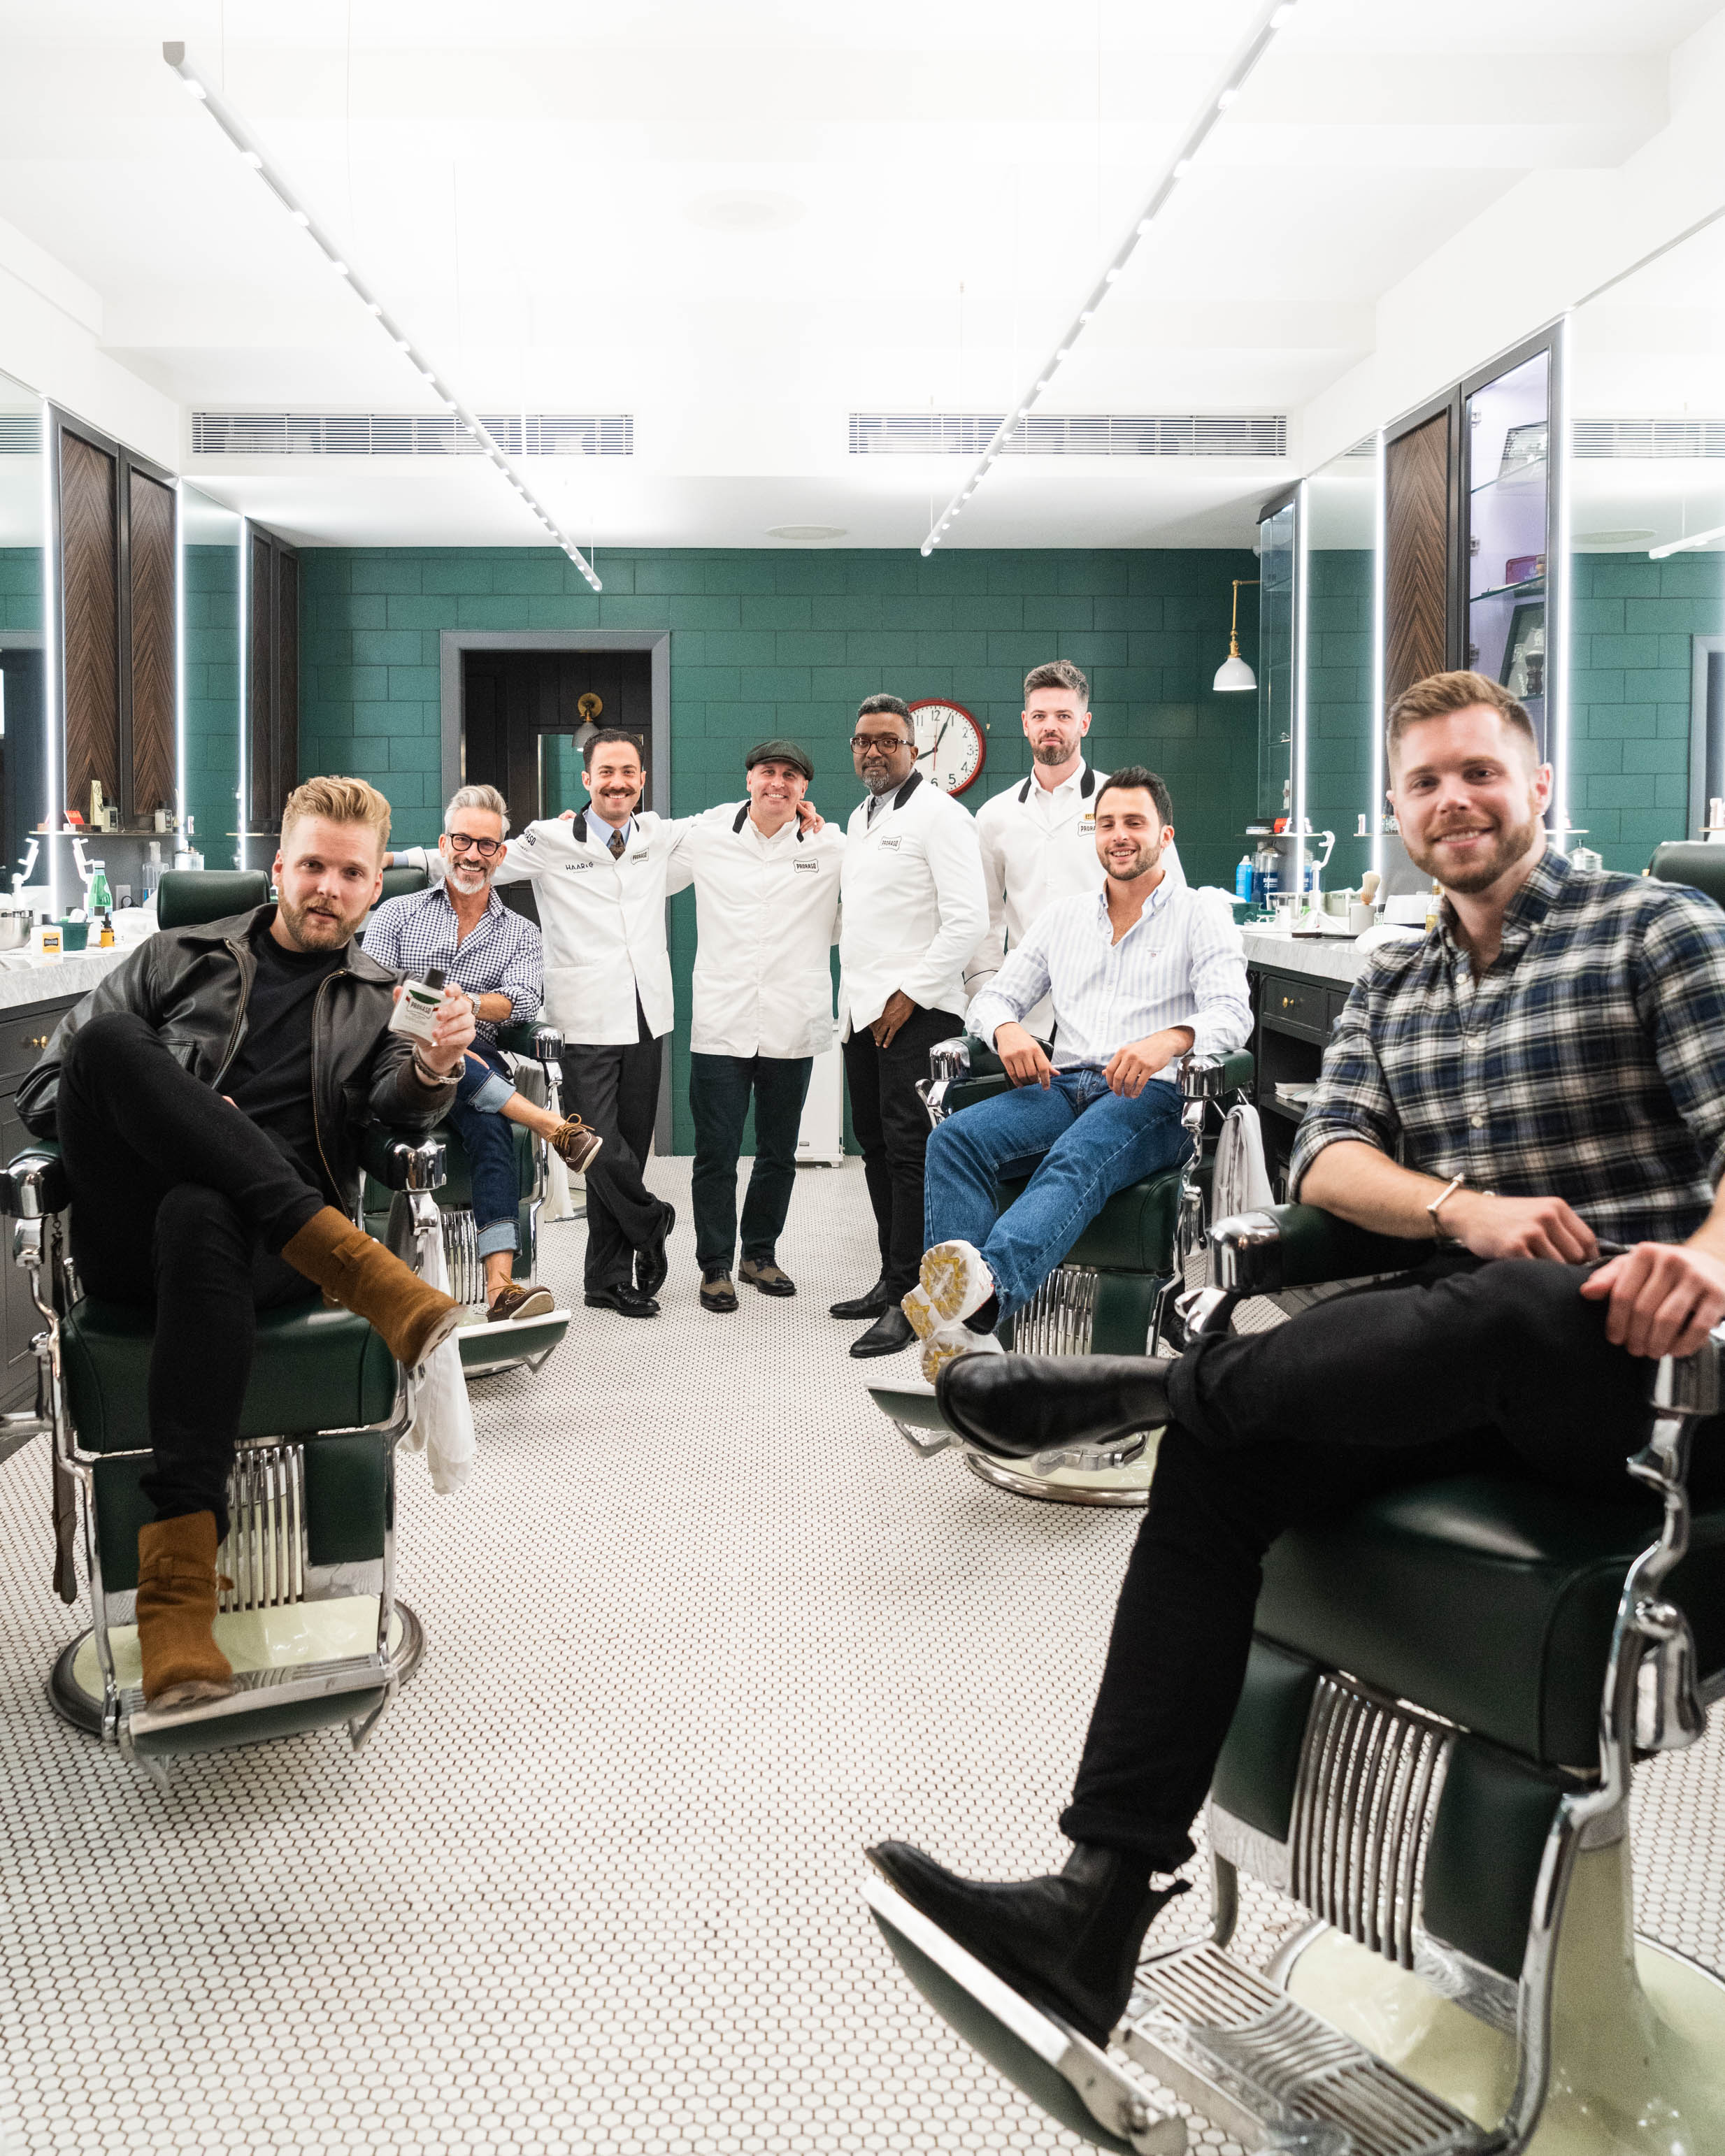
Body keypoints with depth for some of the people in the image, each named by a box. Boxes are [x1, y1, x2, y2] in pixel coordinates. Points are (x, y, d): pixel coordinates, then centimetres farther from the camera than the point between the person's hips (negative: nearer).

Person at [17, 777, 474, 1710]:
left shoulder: (382, 1001, 22)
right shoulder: (180, 958, 23)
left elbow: (401, 1100, 0)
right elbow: (41, 1091, 18)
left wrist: (433, 1069, -24)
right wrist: (150, 1113, -2)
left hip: (272, 1247, -1)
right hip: (129, 1237, 2)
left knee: (198, 1219, -40)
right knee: (106, 1034, -27)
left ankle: (178, 1581, -46)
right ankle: (360, 1268, -35)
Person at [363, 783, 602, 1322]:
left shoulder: (520, 933, 20)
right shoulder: (396, 914, 19)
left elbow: (522, 1001, 0)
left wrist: (467, 1005, -20)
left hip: (477, 1065, 0)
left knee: (490, 1126, -34)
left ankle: (500, 1284, -46)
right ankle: (554, 1126, -40)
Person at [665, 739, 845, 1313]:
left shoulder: (831, 846, 3)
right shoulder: (706, 834, 4)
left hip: (792, 1029, 1)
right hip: (721, 1025, -1)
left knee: (778, 1153, 12)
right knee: (716, 1154, 0)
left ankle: (760, 1254, 29)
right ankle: (715, 1266, 13)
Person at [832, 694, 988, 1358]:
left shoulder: (938, 814, -7)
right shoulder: (860, 819, 20)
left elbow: (967, 918, -16)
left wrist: (911, 993, -18)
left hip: (914, 1010, -9)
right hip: (863, 1008, 9)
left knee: (909, 1148, -10)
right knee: (875, 1144, 12)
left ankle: (909, 1299, -7)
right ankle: (892, 1279, 21)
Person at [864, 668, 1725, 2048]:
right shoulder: (1390, 989, 20)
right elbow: (1328, 1162, 6)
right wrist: (1460, 1207, -16)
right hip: (1462, 1363, 4)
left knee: (1513, 1311, -40)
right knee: (1218, 1464, -22)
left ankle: (1147, 1384, -20)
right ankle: (1104, 1900, -25)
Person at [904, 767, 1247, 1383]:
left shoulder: (1201, 912, 12)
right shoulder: (1062, 916, 25)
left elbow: (1231, 1012, -3)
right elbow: (993, 998, 22)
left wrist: (1167, 1040, -27)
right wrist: (1007, 1028, -5)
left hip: (1151, 1094, -4)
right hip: (1062, 1086, 4)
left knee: (1077, 1160, -39)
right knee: (954, 1138, -28)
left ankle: (988, 1286, -67)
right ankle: (963, 1341, -44)